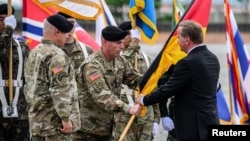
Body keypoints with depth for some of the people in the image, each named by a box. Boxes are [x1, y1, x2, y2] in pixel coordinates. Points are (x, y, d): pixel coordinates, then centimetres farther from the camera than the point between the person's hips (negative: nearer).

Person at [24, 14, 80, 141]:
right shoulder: (56, 55, -16)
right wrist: (66, 118, -20)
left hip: (36, 121, 9)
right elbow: (60, 90, -22)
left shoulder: (33, 54, 13)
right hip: (54, 121, -9)